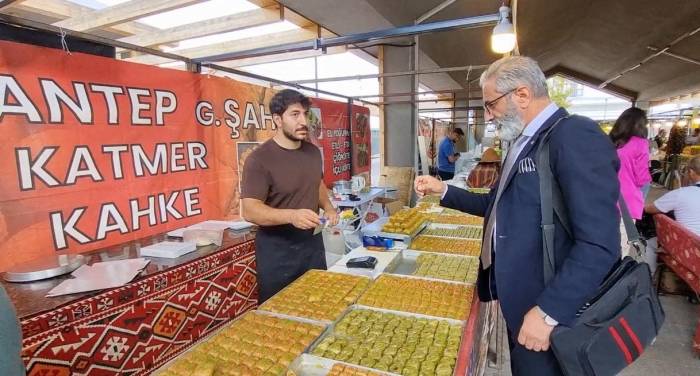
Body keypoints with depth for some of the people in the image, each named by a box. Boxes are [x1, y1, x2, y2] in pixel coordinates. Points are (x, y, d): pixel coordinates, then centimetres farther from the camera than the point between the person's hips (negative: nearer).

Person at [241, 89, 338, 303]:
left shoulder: (313, 152, 3)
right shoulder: (260, 159, -17)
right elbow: (250, 210, -22)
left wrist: (328, 207, 1)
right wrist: (291, 215, -36)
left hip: (313, 241, 6)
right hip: (277, 249, -6)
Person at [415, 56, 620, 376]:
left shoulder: (575, 135, -21)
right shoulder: (524, 142, 8)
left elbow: (599, 244, -26)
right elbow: (498, 205, 16)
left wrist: (548, 311, -24)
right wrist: (444, 191, 9)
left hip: (549, 307, -8)